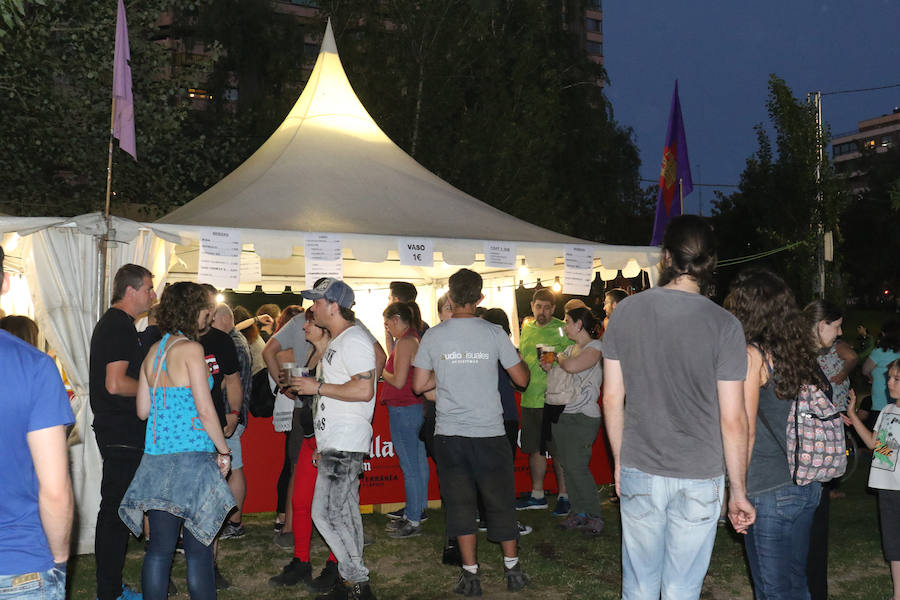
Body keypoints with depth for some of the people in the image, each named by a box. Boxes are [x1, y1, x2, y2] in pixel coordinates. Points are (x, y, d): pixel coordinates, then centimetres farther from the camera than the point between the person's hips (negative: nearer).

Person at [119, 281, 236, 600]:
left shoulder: (154, 350, 11)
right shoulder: (191, 348, -10)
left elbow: (142, 410, 14)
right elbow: (205, 410, -14)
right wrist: (224, 451, -4)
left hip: (156, 457, 7)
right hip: (191, 456, -7)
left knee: (159, 547, 10)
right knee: (199, 548, 1)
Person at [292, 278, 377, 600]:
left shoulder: (353, 340, -13)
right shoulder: (338, 341, 20)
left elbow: (363, 390, -24)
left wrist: (317, 387, -15)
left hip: (345, 444, -11)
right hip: (337, 443, 11)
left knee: (326, 513, -11)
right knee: (345, 513, 12)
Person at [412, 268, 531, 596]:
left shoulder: (433, 335, -2)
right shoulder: (494, 334, -5)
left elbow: (418, 385, 2)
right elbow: (521, 379, 2)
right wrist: (518, 356, 21)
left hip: (449, 434, 1)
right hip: (489, 433, 0)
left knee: (460, 504, 9)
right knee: (500, 502, 12)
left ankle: (470, 575, 13)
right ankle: (513, 569, 23)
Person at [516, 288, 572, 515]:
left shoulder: (562, 329, -6)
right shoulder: (526, 329, 12)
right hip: (530, 399, 6)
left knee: (559, 450, 0)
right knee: (535, 449, 14)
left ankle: (563, 496, 12)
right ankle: (537, 494, 26)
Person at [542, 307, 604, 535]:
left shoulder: (595, 347, -8)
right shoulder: (570, 348, 17)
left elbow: (572, 367, -25)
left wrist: (559, 358, -6)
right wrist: (549, 368, 4)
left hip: (583, 417, -8)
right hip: (561, 414, 8)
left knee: (576, 466, -9)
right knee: (568, 466, 8)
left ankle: (595, 516, 2)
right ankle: (578, 512, 17)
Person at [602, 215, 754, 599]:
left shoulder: (626, 311, -4)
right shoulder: (724, 325, -11)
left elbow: (612, 398, 1)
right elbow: (733, 419, -9)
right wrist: (738, 492, 2)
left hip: (638, 473, 2)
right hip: (698, 480, -2)